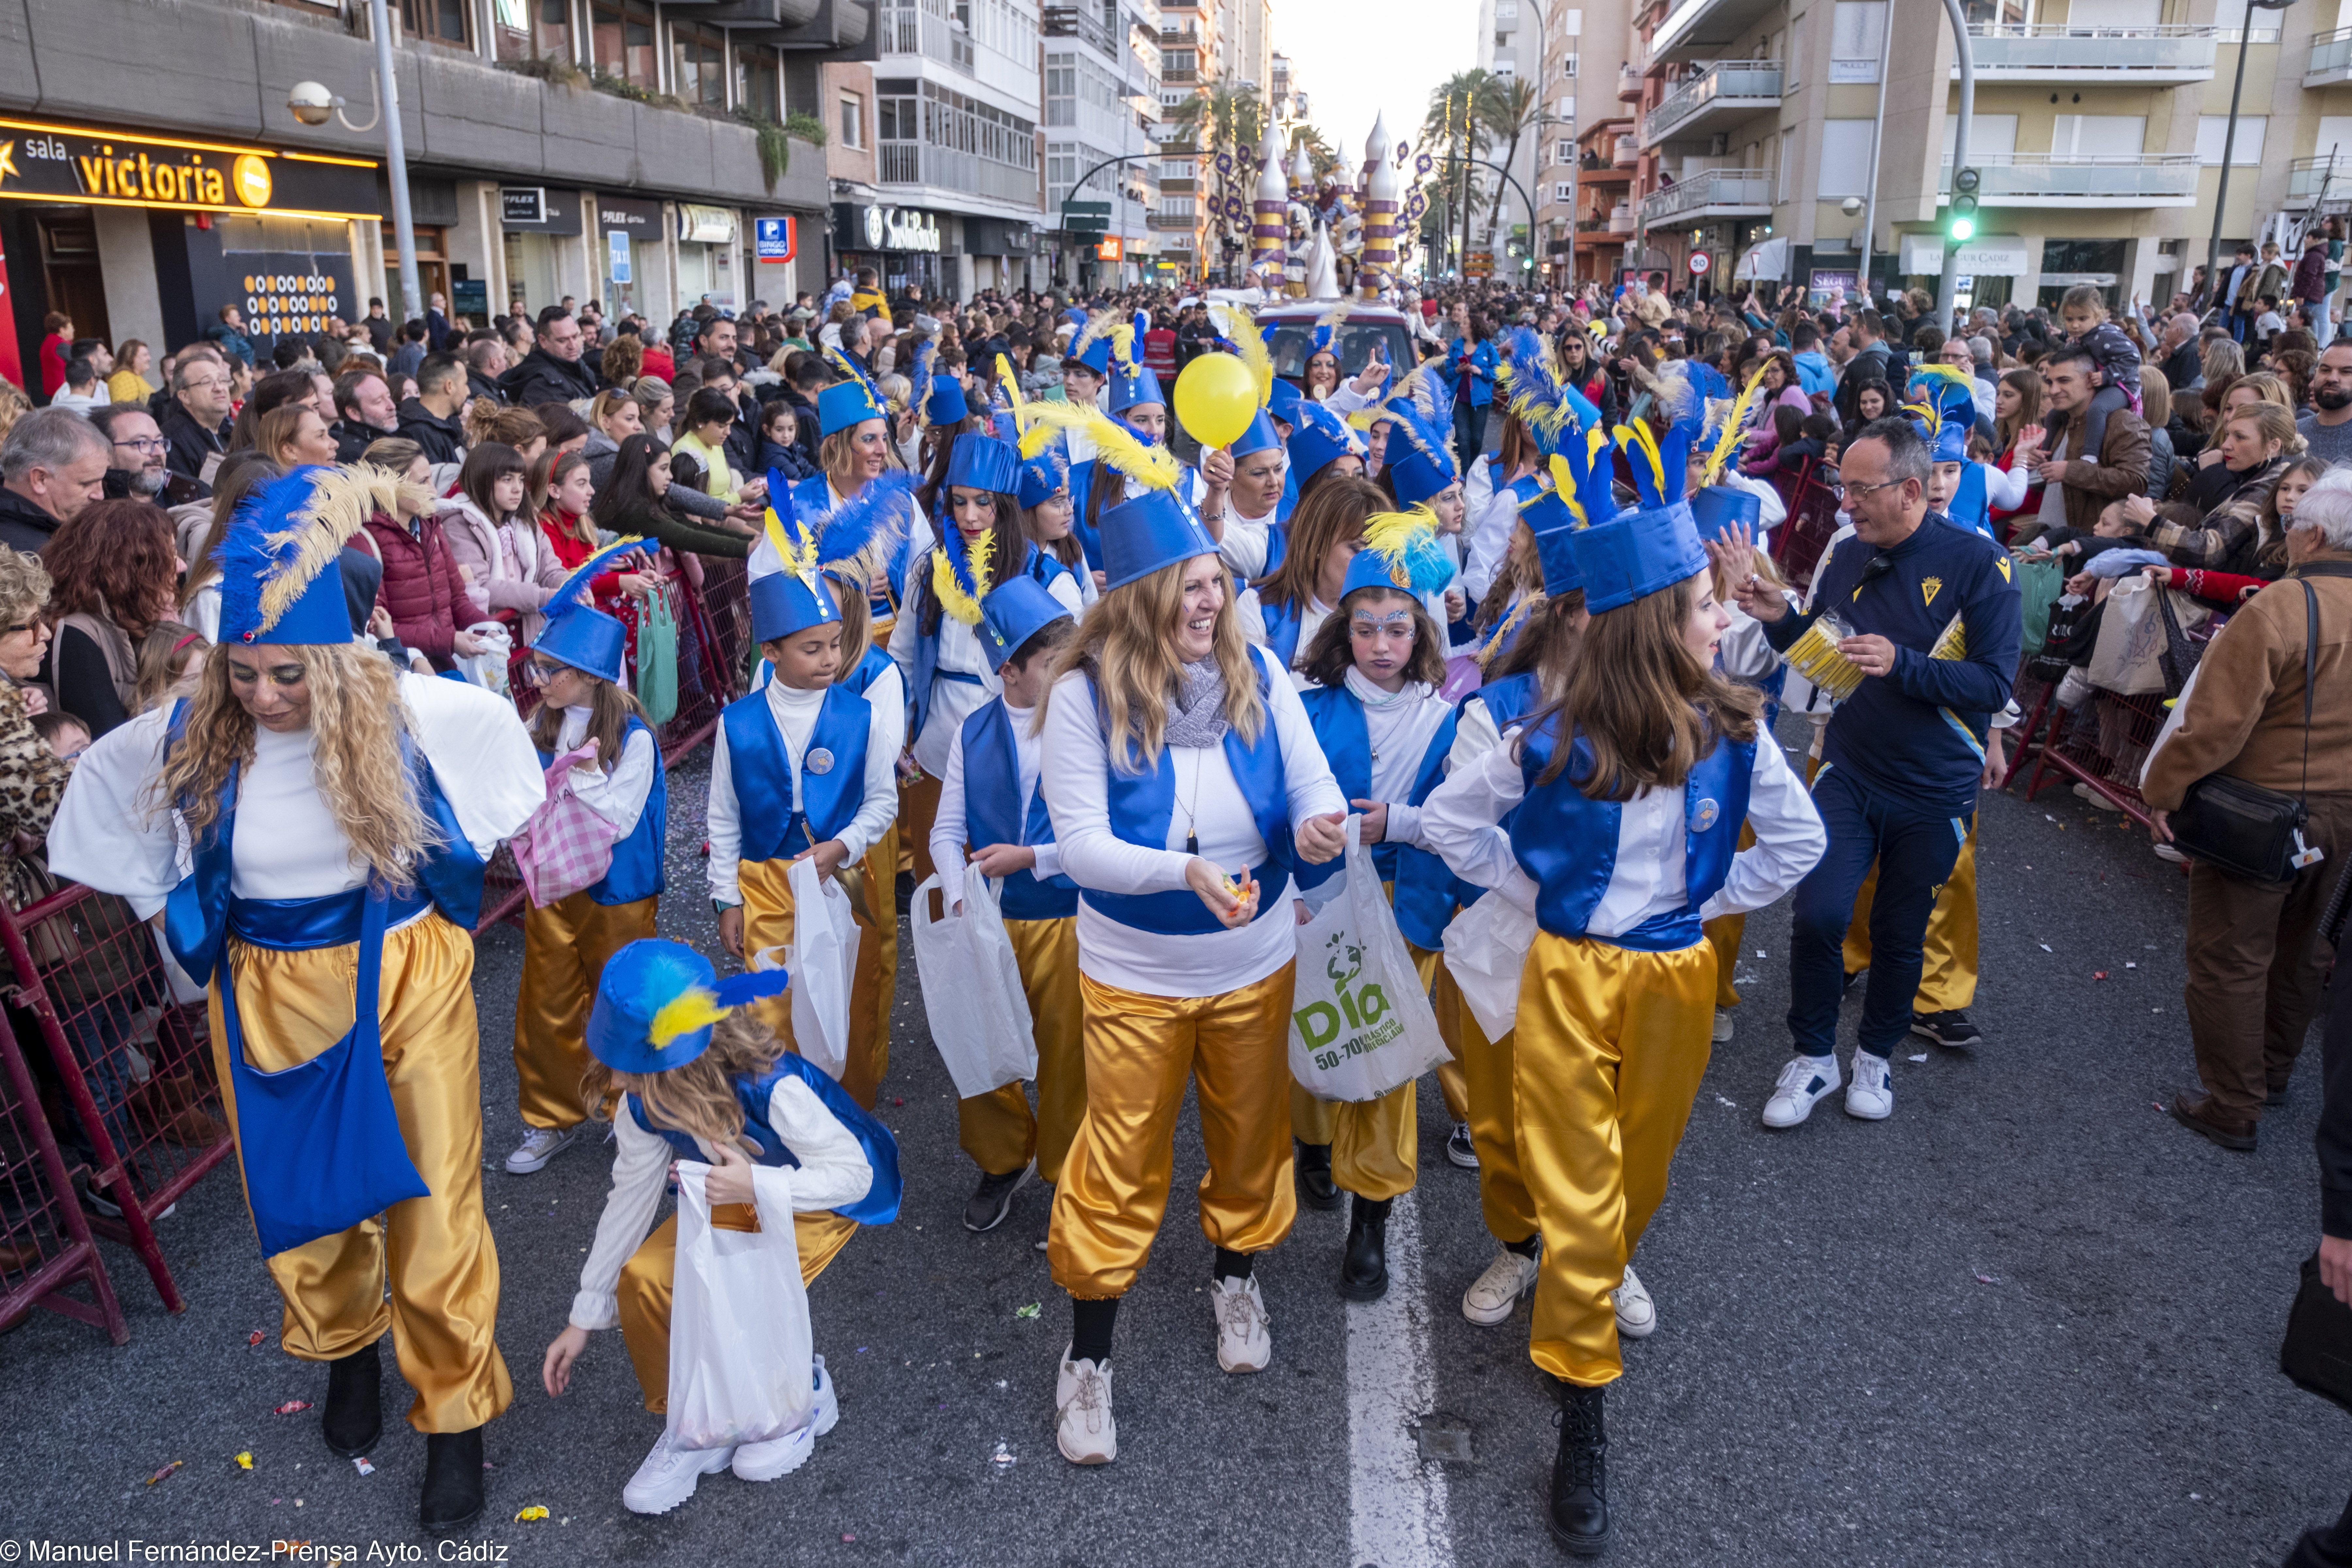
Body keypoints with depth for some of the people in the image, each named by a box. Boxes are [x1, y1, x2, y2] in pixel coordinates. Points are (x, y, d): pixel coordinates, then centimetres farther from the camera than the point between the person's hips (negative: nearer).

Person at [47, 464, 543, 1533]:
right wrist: (171, 903, 10)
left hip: (407, 980, -1)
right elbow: (100, 776, 12)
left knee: (433, 1199, 3)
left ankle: (456, 1411, 22)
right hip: (271, 997, 2)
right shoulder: (188, 738, -10)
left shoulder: (405, 713, -15)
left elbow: (495, 723, 6)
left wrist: (460, 862, 6)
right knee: (304, 1195, 15)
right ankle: (346, 1344, 47)